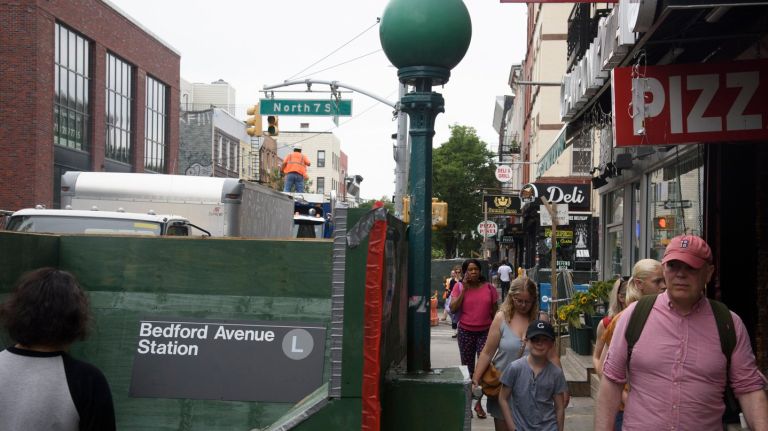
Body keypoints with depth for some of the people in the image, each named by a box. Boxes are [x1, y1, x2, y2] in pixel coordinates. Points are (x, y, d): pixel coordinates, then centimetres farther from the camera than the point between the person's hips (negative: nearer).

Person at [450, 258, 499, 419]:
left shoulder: (489, 288, 0)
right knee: (467, 368, 8)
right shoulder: (459, 287, -1)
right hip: (466, 332, 0)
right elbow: (453, 309, -10)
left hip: (485, 332, 0)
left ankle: (479, 403, 7)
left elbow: (495, 311, 7)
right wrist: (464, 289, -13)